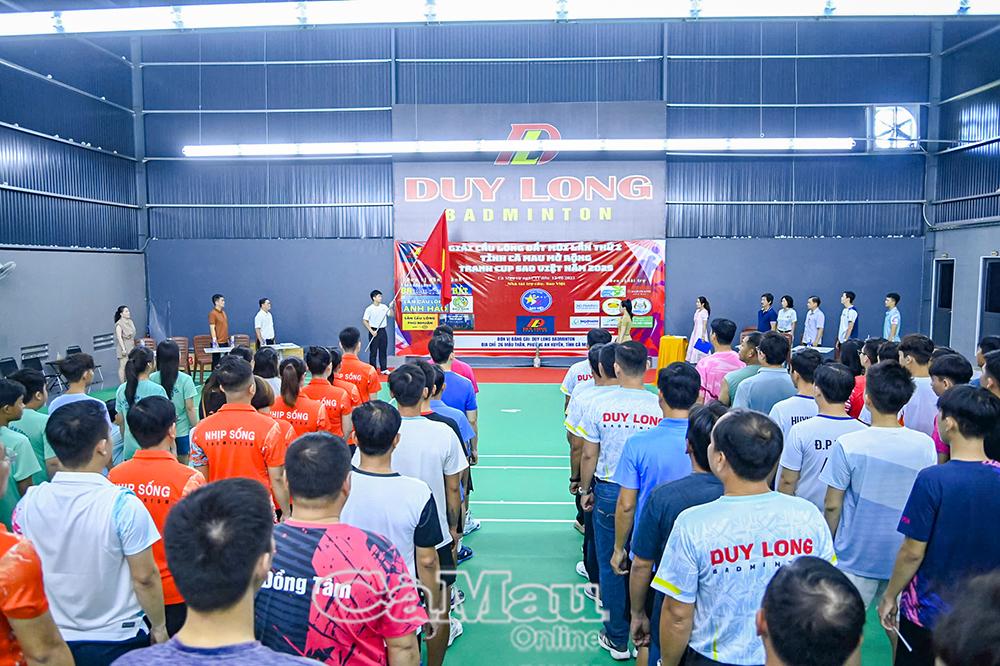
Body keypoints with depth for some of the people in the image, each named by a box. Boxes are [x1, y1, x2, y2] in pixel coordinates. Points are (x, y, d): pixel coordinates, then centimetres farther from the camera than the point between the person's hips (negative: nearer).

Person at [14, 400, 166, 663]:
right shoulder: (123, 506, -24)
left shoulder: (27, 504, -10)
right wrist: (159, 626, -3)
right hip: (118, 641, -4)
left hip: (55, 640, 4)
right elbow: (144, 577, -18)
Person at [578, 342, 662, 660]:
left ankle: (618, 640, 23)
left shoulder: (599, 405, -11)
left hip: (609, 491, -1)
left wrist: (585, 490, 11)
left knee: (611, 565, 12)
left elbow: (589, 455, -4)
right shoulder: (660, 407, -12)